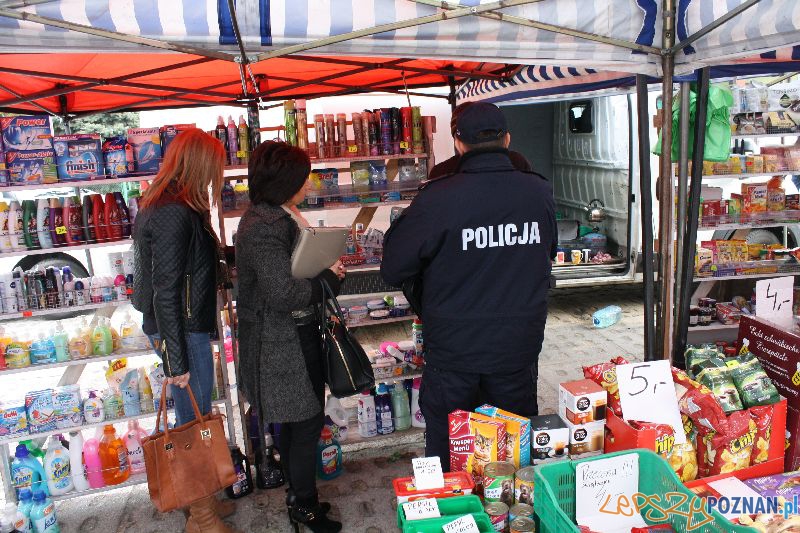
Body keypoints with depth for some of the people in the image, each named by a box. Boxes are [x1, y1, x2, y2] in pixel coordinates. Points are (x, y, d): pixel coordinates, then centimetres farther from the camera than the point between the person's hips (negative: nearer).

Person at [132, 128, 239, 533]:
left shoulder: (165, 205, 8)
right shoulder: (176, 215, -22)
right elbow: (165, 293, -23)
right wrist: (177, 361, -19)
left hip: (185, 327, 10)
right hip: (183, 332, -10)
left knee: (194, 417, 19)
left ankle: (200, 500, 35)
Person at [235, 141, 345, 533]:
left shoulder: (280, 216, 8)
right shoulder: (263, 227, -24)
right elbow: (284, 293, -27)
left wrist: (325, 267, 2)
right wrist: (328, 279, -14)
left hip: (298, 333, 10)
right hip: (284, 343, -10)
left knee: (296, 421, 20)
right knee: (306, 423, 3)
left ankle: (299, 495, 36)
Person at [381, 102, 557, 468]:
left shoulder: (436, 200, -19)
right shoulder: (540, 192, -6)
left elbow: (393, 271, -11)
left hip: (453, 349, -3)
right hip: (519, 347, 3)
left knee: (447, 455, 16)